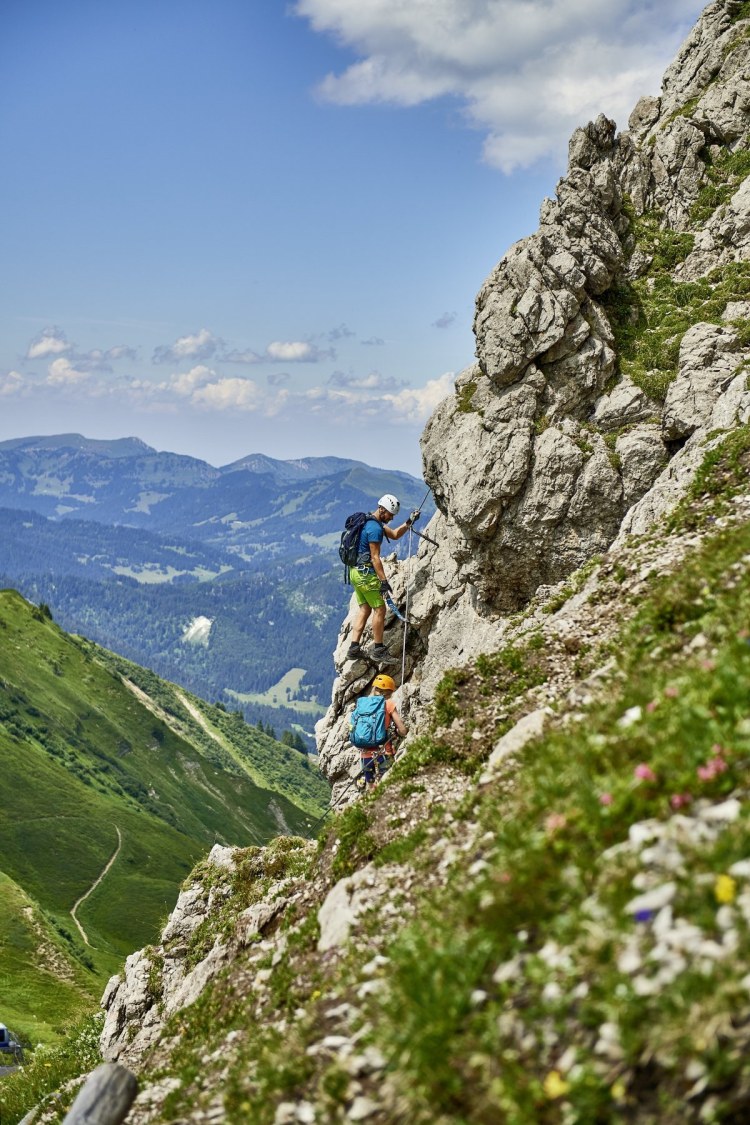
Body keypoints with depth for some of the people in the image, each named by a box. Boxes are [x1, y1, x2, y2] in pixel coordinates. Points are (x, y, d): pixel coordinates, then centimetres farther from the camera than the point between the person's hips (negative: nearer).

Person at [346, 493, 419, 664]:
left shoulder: (373, 521, 13)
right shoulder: (375, 528, -19)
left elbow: (394, 535, 20)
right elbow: (375, 558, -20)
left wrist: (409, 522, 7)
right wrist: (383, 580, -20)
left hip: (356, 572, 10)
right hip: (366, 574, -10)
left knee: (364, 609, 13)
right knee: (379, 609, -2)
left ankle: (354, 648, 10)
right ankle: (378, 650, 3)